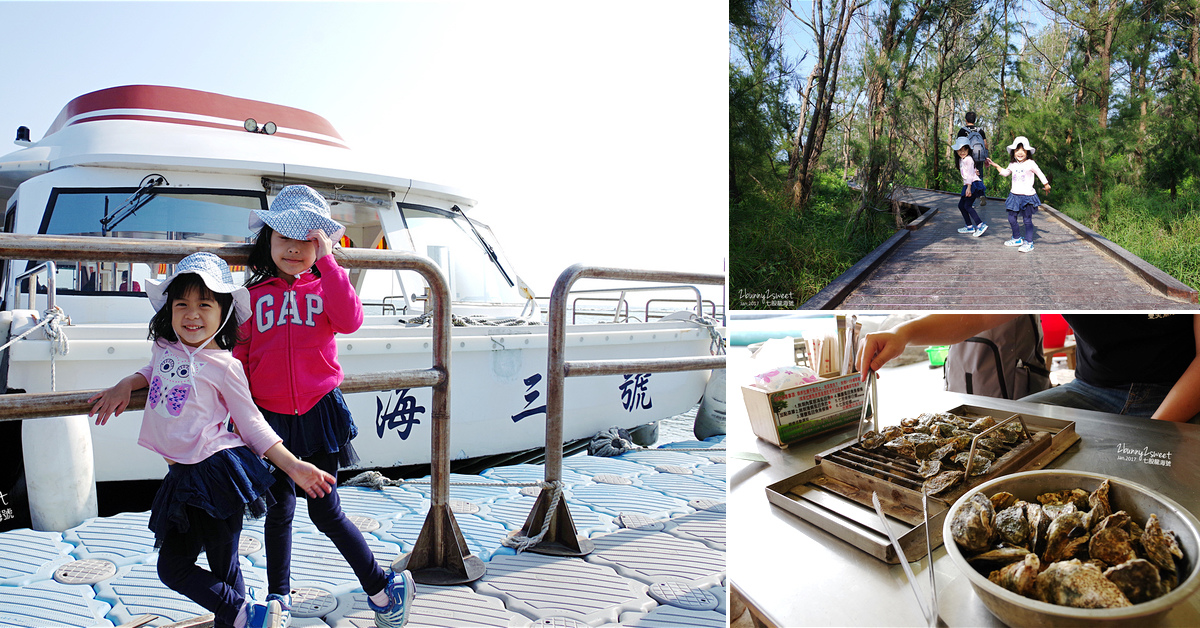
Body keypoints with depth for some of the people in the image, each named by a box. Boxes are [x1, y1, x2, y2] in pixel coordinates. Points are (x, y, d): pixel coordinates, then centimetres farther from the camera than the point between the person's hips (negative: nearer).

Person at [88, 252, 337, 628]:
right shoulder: (164, 347, 9)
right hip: (182, 476, 7)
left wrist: (294, 466, -8)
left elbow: (252, 424, -2)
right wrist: (126, 385, 12)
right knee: (172, 569, 13)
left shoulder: (224, 365, -7)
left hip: (218, 470, -7)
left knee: (224, 571, 0)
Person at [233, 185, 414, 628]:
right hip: (271, 417, 2)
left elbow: (350, 321, -20)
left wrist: (327, 261, -18)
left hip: (319, 410, -2)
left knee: (325, 512, 2)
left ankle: (382, 587, 19)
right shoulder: (254, 294, 5)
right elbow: (240, 357, 6)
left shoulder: (325, 287, 3)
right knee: (279, 509, 13)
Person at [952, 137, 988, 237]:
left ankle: (981, 225, -23)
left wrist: (969, 187, -23)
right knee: (961, 205, 11)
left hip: (973, 183, -10)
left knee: (967, 206, -16)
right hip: (967, 184, 10)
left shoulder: (968, 159, -11)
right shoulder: (961, 160, 16)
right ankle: (970, 227, 16)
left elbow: (970, 174, -17)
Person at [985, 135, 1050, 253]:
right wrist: (995, 165, 24)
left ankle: (1028, 242, 2)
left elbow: (1040, 174, -1)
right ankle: (1017, 238, 26)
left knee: (1027, 220, -3)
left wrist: (1046, 185, -6)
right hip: (1014, 195, 6)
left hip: (1027, 195, -6)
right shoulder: (1013, 165, 9)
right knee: (1011, 218, 9)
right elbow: (1005, 173, 27)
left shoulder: (1030, 164, -6)